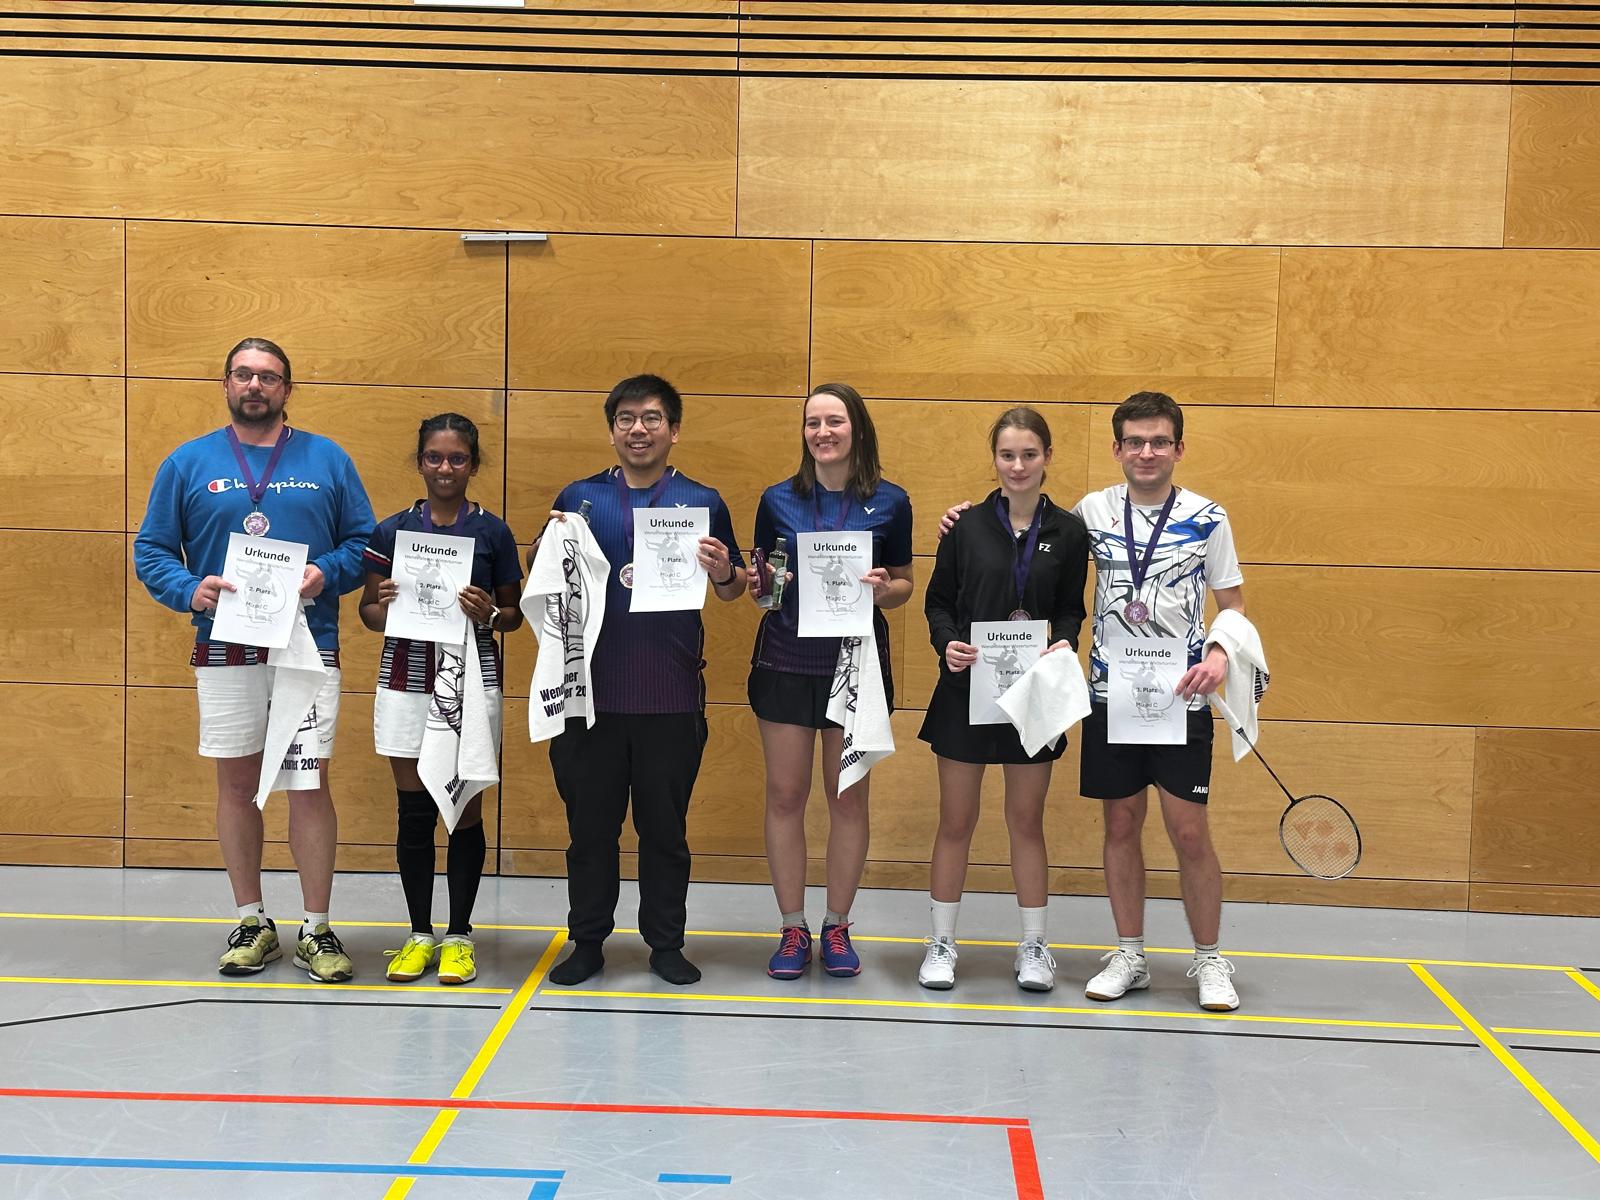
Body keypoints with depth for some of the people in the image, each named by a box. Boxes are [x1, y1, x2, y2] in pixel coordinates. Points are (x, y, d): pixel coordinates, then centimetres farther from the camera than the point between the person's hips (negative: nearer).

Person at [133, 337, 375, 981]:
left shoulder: (328, 461, 6)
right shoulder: (188, 463, 7)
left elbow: (364, 541, 7)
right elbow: (151, 550, 6)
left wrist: (326, 573, -13)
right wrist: (190, 589, -13)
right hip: (225, 650, 1)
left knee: (310, 784, -1)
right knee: (237, 783, 8)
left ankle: (316, 929, 9)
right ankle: (252, 923, 21)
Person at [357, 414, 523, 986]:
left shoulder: (493, 532, 2)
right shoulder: (391, 530, 5)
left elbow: (514, 613, 7)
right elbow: (368, 613, 9)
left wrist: (489, 614, -14)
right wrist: (383, 605, -13)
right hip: (406, 682, 1)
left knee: (466, 810, 3)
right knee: (414, 811, 6)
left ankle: (459, 935, 16)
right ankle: (419, 934, 18)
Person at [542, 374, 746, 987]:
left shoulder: (703, 502, 5)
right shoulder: (579, 498, 6)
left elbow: (734, 590, 10)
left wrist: (724, 573, -13)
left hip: (672, 697, 0)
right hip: (591, 690, 1)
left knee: (665, 826, 9)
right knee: (590, 824, 8)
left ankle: (666, 943, 21)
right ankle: (587, 941, 21)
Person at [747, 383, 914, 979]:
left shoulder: (890, 501, 2)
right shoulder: (778, 500, 5)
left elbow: (904, 583, 8)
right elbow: (762, 579, 12)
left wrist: (883, 589, -13)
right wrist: (759, 584, -10)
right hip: (786, 660, 1)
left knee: (849, 797, 5)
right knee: (785, 795, 2)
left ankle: (837, 926, 18)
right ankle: (792, 928, 14)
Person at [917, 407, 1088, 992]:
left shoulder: (1069, 532, 1)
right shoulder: (966, 526, -1)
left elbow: (1071, 609, 6)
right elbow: (938, 601, 4)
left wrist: (1065, 642, -14)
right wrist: (947, 643, -14)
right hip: (967, 688, 0)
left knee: (1027, 821, 10)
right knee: (956, 821, 6)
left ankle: (1033, 945, 21)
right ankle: (941, 944, 18)